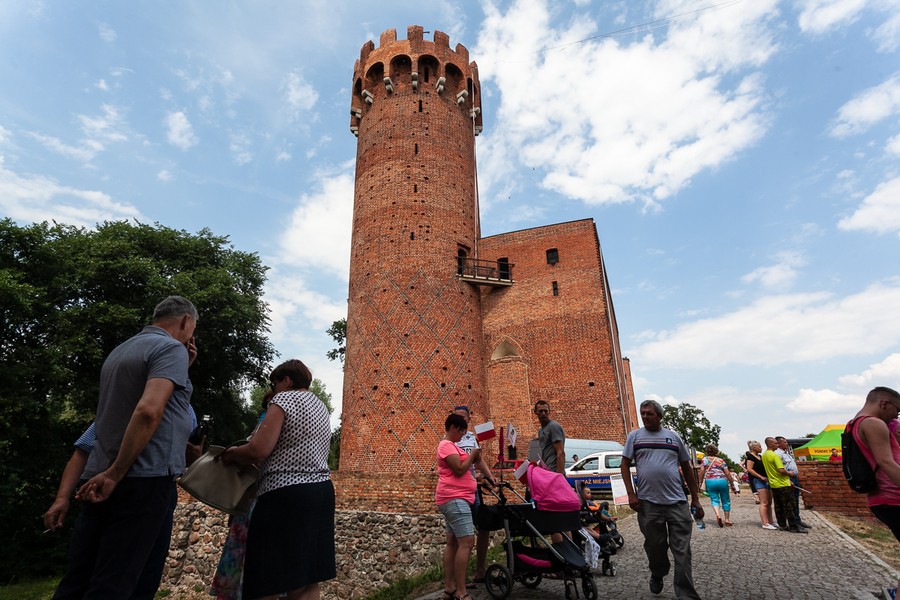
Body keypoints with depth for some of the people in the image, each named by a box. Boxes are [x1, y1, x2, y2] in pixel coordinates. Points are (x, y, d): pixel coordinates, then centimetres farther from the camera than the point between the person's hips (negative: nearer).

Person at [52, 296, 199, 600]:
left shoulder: (120, 351, 18)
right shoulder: (171, 348, -10)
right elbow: (149, 410, -24)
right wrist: (115, 474, -17)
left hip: (99, 477, 8)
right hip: (145, 479, -8)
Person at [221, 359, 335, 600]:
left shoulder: (284, 399, -5)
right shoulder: (321, 407, 20)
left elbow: (259, 450, -16)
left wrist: (232, 453, 3)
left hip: (286, 495, -8)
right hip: (321, 492, 9)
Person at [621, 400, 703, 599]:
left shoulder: (674, 437, 9)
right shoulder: (634, 436, 4)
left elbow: (687, 468, 13)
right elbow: (625, 465, 3)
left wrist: (695, 500, 11)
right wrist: (631, 494, -7)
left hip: (677, 502, 1)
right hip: (648, 503, 0)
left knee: (682, 551, 2)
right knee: (655, 547, 12)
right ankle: (657, 577, 38)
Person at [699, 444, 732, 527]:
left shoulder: (705, 459, 4)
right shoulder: (721, 460, 4)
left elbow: (702, 471, -1)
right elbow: (727, 473, 2)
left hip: (710, 481, 0)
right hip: (722, 481, 1)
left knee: (714, 499, 5)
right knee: (726, 500, 14)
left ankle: (718, 515, -21)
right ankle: (727, 520, 18)